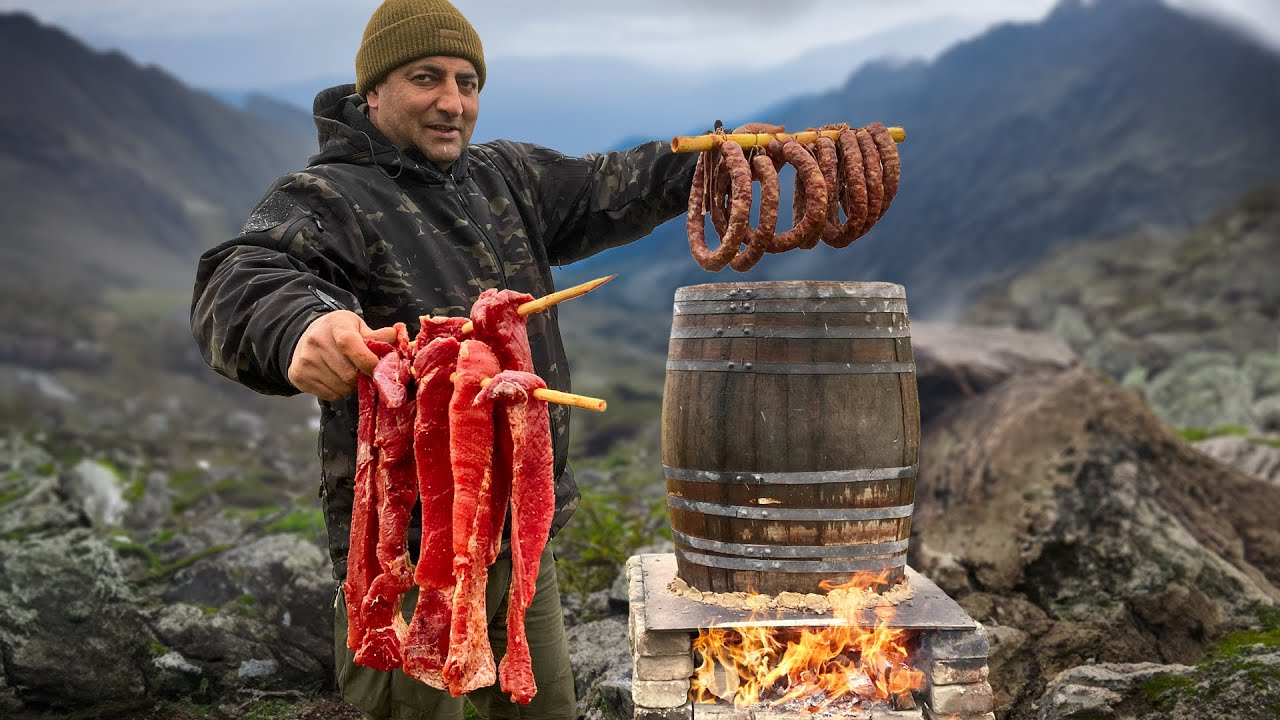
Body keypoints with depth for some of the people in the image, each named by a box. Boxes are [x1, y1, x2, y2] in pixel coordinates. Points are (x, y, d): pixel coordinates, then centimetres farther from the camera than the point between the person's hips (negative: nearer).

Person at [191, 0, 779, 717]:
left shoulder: (506, 177, 11)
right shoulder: (323, 198, -11)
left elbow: (615, 190, 21)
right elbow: (242, 282, -30)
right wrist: (298, 327, -53)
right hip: (404, 547, -7)